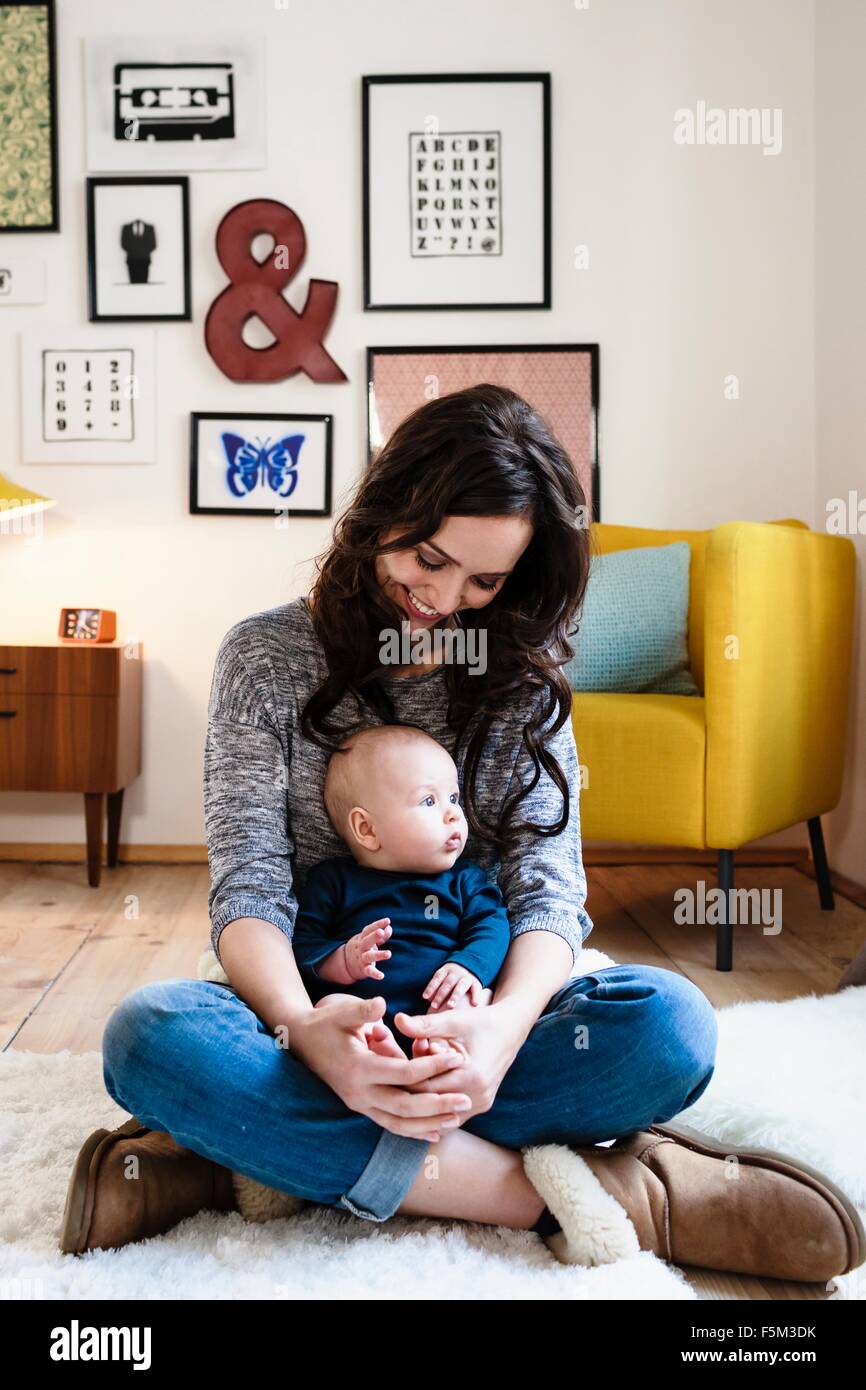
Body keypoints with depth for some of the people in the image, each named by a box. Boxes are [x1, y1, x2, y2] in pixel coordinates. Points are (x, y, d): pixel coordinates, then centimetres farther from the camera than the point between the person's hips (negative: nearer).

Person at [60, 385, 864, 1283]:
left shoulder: (521, 670, 3)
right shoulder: (267, 655, -2)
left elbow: (549, 885, -7)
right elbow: (249, 885, -10)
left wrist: (505, 1024, -30)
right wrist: (306, 1030, -33)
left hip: (474, 1018, 2)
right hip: (309, 1014, -1)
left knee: (669, 1022, -27)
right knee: (149, 1033, -33)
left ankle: (273, 1153, -26)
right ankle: (551, 1193, -30)